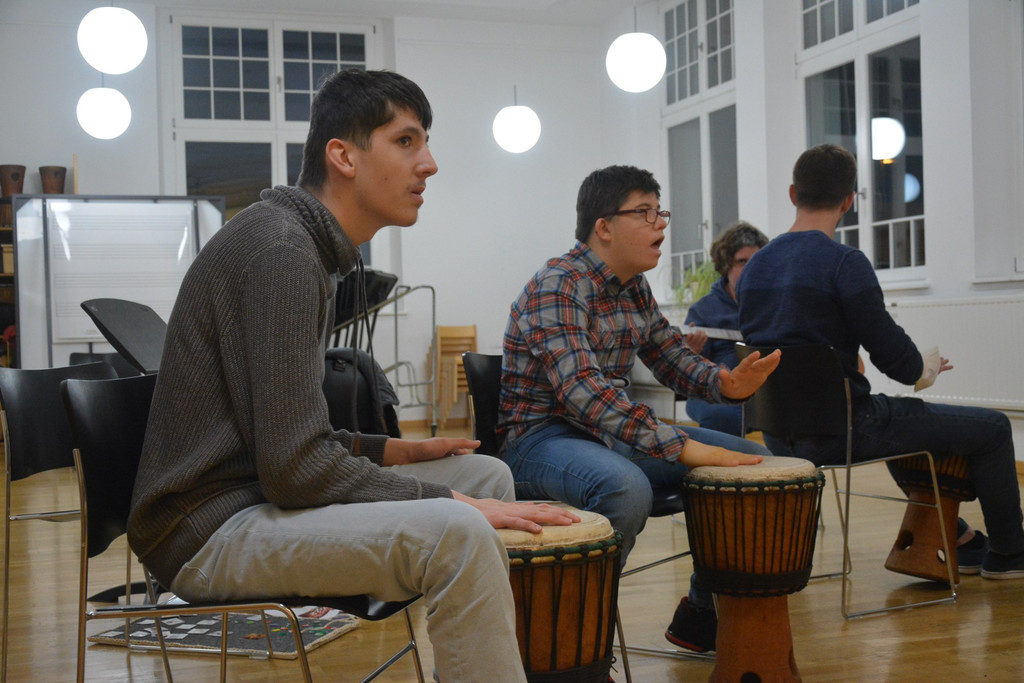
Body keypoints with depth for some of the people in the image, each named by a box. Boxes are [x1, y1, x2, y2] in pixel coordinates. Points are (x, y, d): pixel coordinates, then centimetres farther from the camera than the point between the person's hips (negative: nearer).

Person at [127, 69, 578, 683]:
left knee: (487, 475, 10)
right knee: (455, 533, -29)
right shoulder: (280, 252, -18)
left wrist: (395, 451, 9)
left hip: (261, 491, 10)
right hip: (209, 530, -10)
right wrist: (455, 503, -20)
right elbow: (294, 466, -24)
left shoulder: (311, 246, 14)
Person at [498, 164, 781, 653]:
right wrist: (680, 447, -36)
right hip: (540, 437, -9)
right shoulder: (557, 286, -19)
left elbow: (672, 358, 14)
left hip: (612, 432, 9)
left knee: (752, 460, 3)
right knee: (627, 486, -41)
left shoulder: (636, 290, 9)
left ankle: (701, 616, 16)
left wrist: (725, 383, -11)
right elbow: (581, 390, -30)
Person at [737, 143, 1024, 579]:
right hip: (840, 429, -8)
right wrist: (927, 370, 9)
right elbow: (895, 358, -16)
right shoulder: (845, 262, -16)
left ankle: (959, 539, 42)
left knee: (904, 422, 36)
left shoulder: (754, 265, 5)